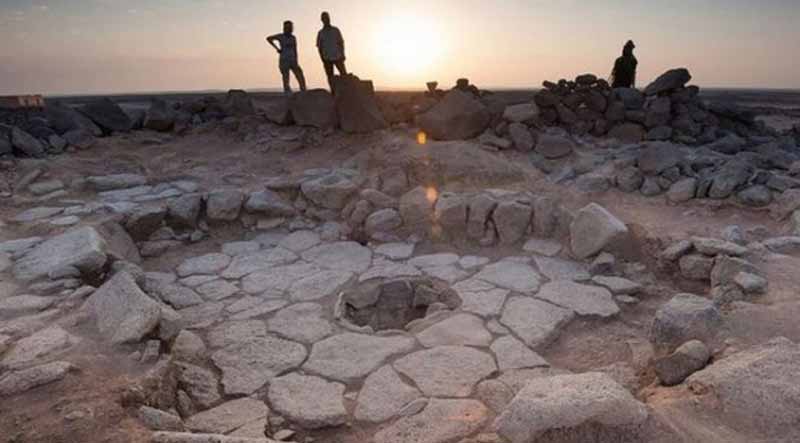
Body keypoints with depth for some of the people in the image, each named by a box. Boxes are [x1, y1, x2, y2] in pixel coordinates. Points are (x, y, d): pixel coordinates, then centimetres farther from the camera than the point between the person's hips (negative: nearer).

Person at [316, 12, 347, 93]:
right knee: (330, 76, 0)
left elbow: (341, 43, 7)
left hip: (337, 56, 0)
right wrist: (322, 57, -4)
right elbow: (319, 46, 8)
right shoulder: (321, 33, 8)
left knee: (344, 74, -8)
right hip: (327, 59, 0)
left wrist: (342, 54, -4)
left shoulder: (335, 30, 7)